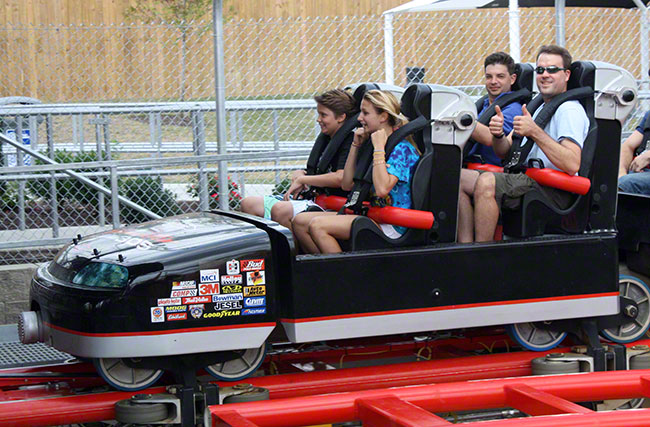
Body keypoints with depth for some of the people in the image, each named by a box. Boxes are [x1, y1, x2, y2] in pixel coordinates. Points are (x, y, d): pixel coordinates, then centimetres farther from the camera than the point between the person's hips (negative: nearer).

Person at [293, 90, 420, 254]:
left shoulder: (402, 149, -11)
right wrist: (356, 145, 10)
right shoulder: (371, 144, 15)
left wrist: (379, 148, -18)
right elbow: (347, 185, 16)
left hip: (391, 224, -9)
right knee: (300, 221, -2)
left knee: (317, 225, -24)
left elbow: (382, 189, -26)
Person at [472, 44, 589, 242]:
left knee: (486, 182, -30)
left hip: (554, 192, -10)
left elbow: (572, 165, -22)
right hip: (526, 180, 10)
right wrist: (498, 135, -4)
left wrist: (535, 132, -25)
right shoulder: (537, 107, 24)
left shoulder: (569, 110, -7)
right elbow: (504, 152, 20)